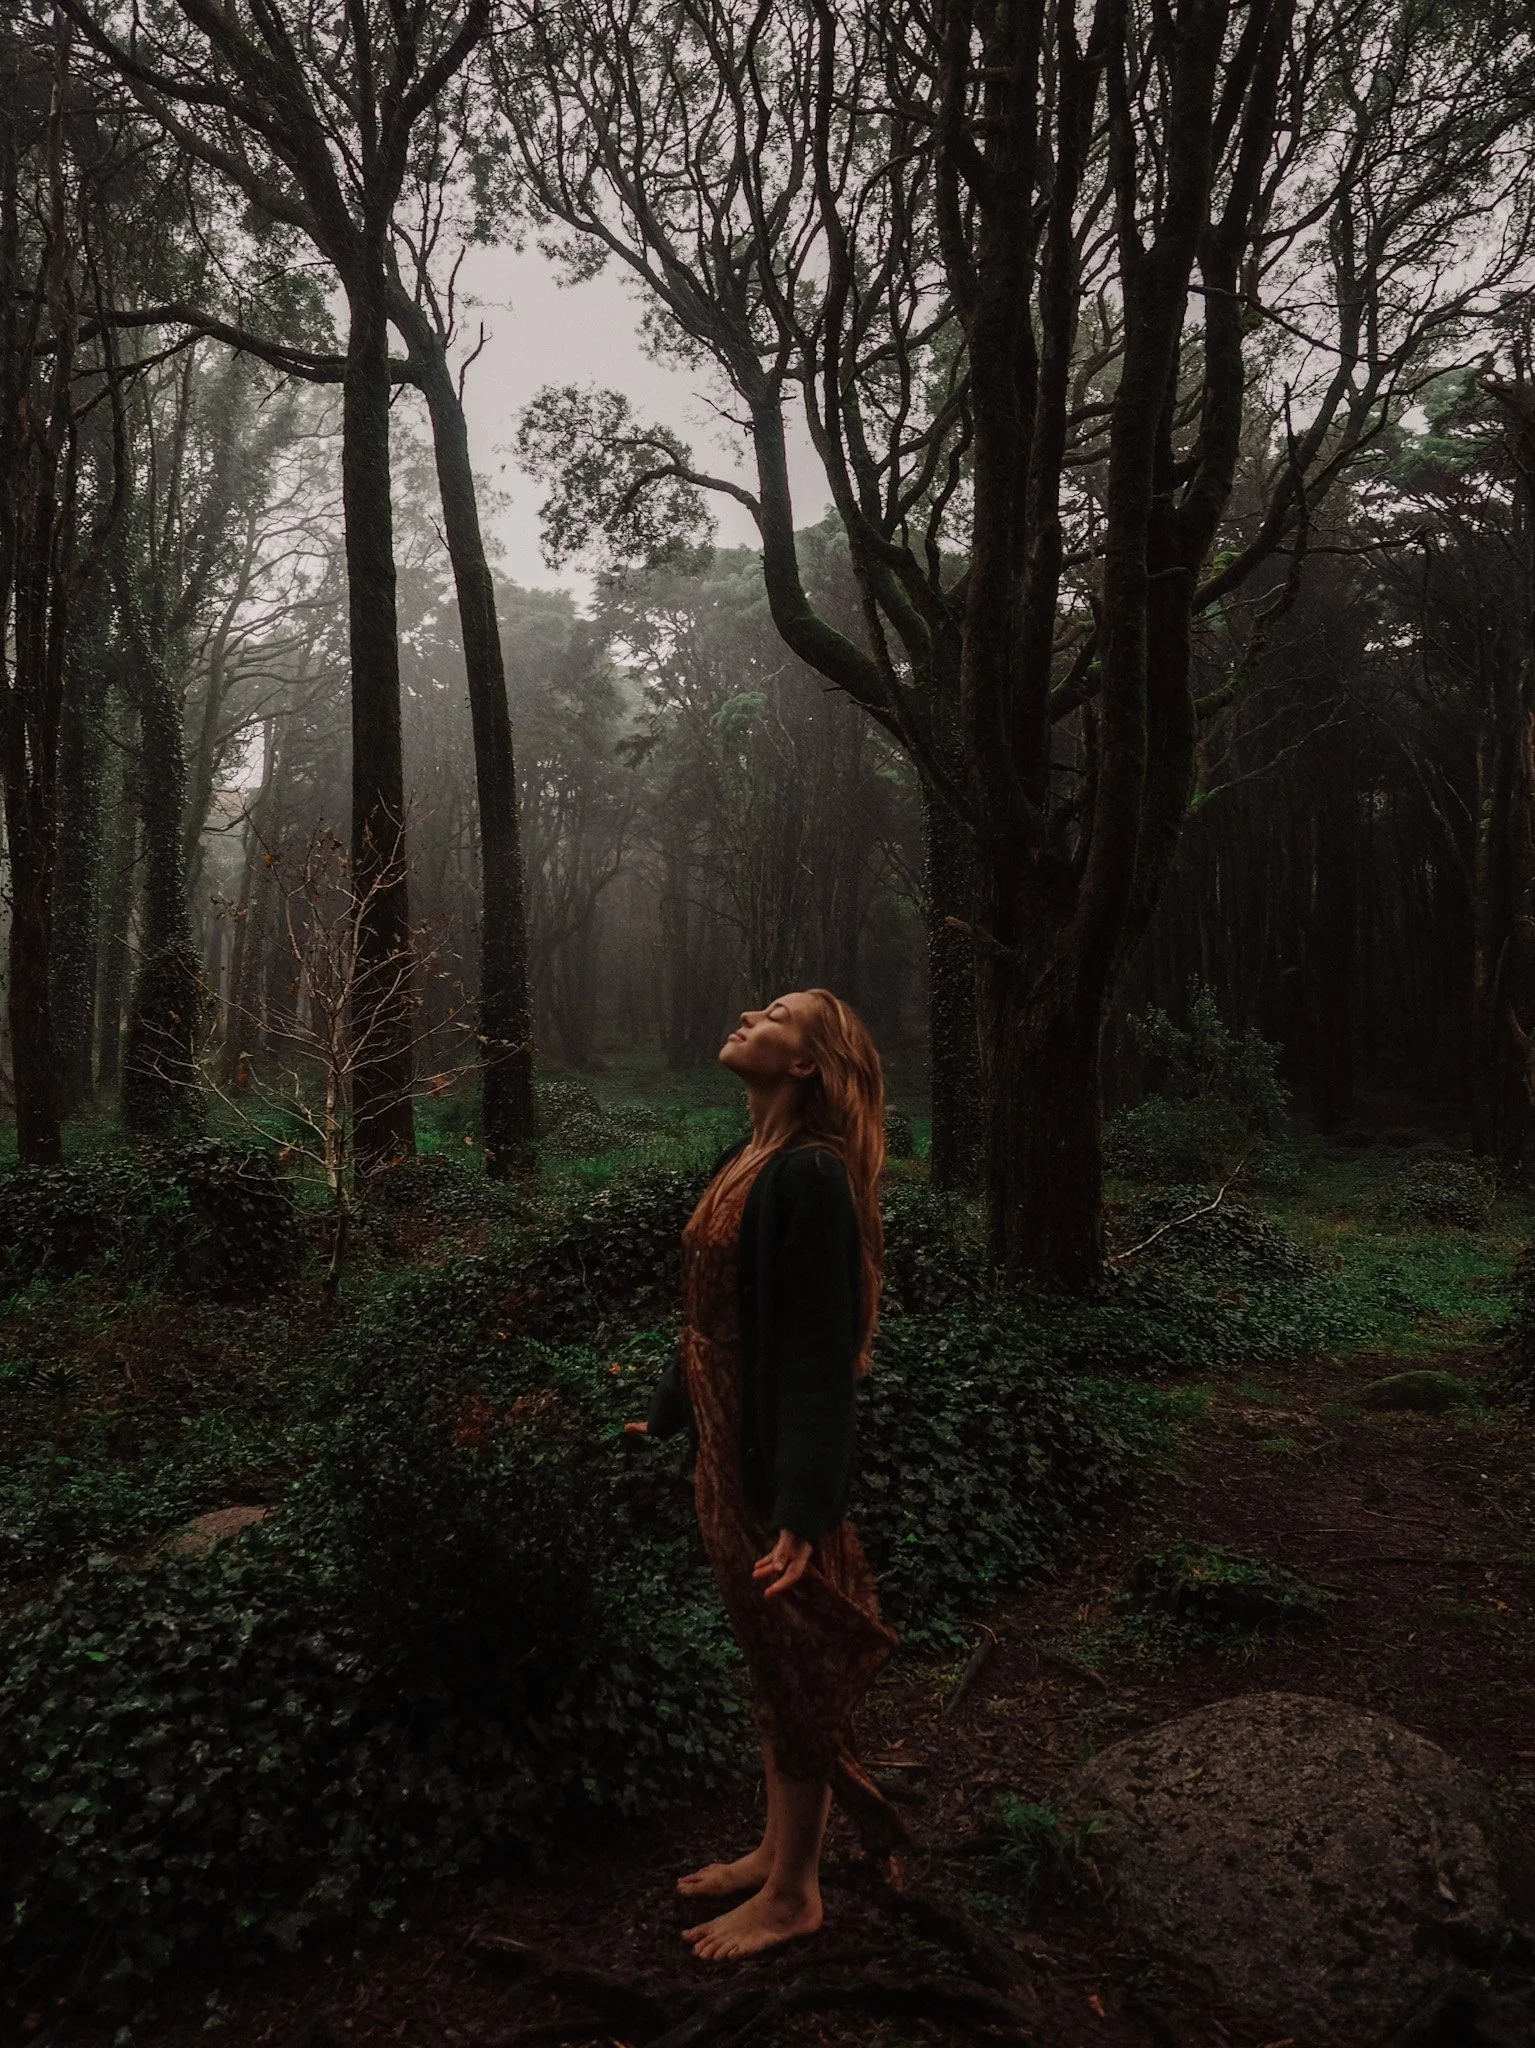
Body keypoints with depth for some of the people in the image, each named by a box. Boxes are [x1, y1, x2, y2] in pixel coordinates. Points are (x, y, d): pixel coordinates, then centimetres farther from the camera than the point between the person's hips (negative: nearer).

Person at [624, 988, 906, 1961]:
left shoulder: (810, 1175, -22)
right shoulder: (750, 1159, 5)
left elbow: (820, 1348, -24)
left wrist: (803, 1506, -26)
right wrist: (668, 1410, 25)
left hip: (778, 1460, -8)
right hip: (727, 1448, 9)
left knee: (797, 1667, 10)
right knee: (769, 1661, 22)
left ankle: (794, 1894, 30)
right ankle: (777, 1851, 40)